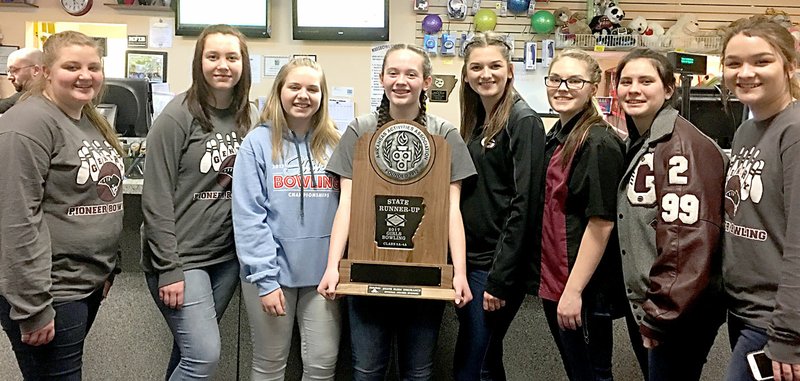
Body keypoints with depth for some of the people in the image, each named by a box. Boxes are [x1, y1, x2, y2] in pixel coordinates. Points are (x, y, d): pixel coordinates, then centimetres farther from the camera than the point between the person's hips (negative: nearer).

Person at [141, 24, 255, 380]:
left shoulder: (245, 118, 7)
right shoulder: (178, 116, -11)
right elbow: (157, 197, -13)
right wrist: (169, 268, -16)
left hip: (226, 256, 6)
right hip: (181, 256, -6)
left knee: (190, 350, 15)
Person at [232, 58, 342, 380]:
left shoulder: (335, 145, 5)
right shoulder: (258, 142, -4)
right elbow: (249, 216, -9)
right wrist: (265, 277, -14)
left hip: (323, 271, 2)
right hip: (272, 272, -2)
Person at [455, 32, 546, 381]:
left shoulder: (523, 121, -11)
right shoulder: (474, 121, 13)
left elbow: (524, 205, -17)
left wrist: (501, 278, -19)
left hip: (499, 264, -7)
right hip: (469, 259, 8)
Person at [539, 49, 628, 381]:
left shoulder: (599, 143, -16)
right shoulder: (556, 136, 9)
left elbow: (601, 223, -20)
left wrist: (574, 290, -20)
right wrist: (551, 281, 16)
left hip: (583, 290, -8)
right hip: (553, 281, 8)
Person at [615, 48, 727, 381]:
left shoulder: (681, 145, -17)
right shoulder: (638, 144, 12)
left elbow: (687, 238, -24)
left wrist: (661, 314, -20)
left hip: (680, 312, -9)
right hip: (648, 304, 9)